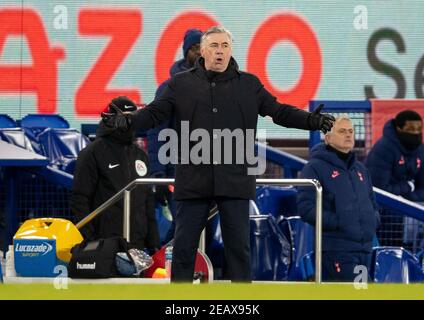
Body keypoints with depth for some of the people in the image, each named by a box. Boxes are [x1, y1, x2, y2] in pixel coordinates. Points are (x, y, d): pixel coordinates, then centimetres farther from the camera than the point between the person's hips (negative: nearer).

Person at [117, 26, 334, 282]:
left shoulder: (249, 84, 11)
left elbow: (279, 111, 9)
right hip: (194, 181, -1)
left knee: (239, 246, 4)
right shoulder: (181, 84, 8)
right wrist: (128, 121, -17)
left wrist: (312, 121, -6)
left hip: (235, 183, 1)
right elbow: (155, 113, 2)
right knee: (184, 246, 2)